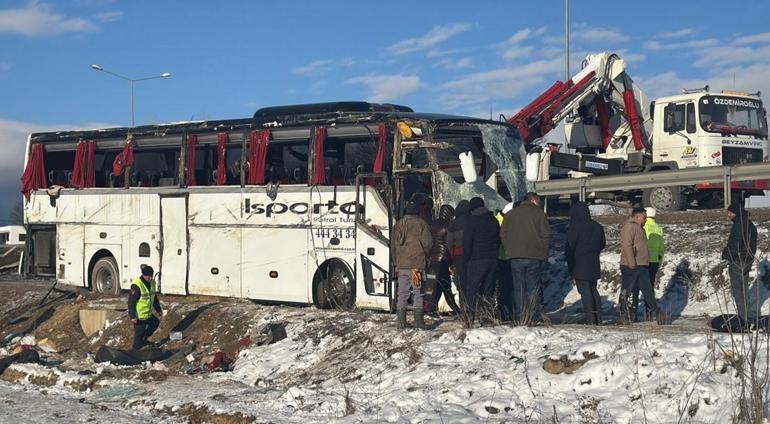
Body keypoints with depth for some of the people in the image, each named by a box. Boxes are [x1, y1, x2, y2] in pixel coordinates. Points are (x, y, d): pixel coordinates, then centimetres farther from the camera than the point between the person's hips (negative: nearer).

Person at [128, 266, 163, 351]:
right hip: (139, 316, -8)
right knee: (139, 333, 2)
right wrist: (132, 316, -23)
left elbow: (154, 298, 17)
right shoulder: (137, 285, -24)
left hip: (148, 314, 8)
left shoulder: (152, 283, 3)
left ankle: (143, 339, 35)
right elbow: (131, 301, -22)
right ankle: (136, 351, 17)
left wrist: (158, 309, 20)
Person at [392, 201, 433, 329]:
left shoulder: (398, 224, 10)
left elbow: (393, 244, 13)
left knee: (402, 293, 7)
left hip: (401, 264, 4)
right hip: (417, 264, -4)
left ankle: (401, 322, 5)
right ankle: (419, 321, -2)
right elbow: (428, 243, -6)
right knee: (418, 292, 1)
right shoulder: (421, 223, -4)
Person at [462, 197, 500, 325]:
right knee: (487, 291, 11)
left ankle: (470, 319, -11)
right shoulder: (493, 220, 13)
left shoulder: (472, 219, -6)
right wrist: (494, 254, 17)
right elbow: (499, 239, 16)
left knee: (471, 290, -4)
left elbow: (466, 240, -10)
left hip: (476, 260, -6)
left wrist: (467, 257, -2)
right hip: (493, 259, 6)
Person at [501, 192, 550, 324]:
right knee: (532, 289, 2)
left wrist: (510, 249, 13)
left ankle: (520, 319, 2)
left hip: (515, 257, 2)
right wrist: (543, 253, 5)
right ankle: (530, 319, -4)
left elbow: (503, 234, 8)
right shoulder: (539, 213, 1)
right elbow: (546, 234, -3)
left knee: (518, 288, 5)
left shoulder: (510, 214, 11)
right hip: (534, 257, -2)